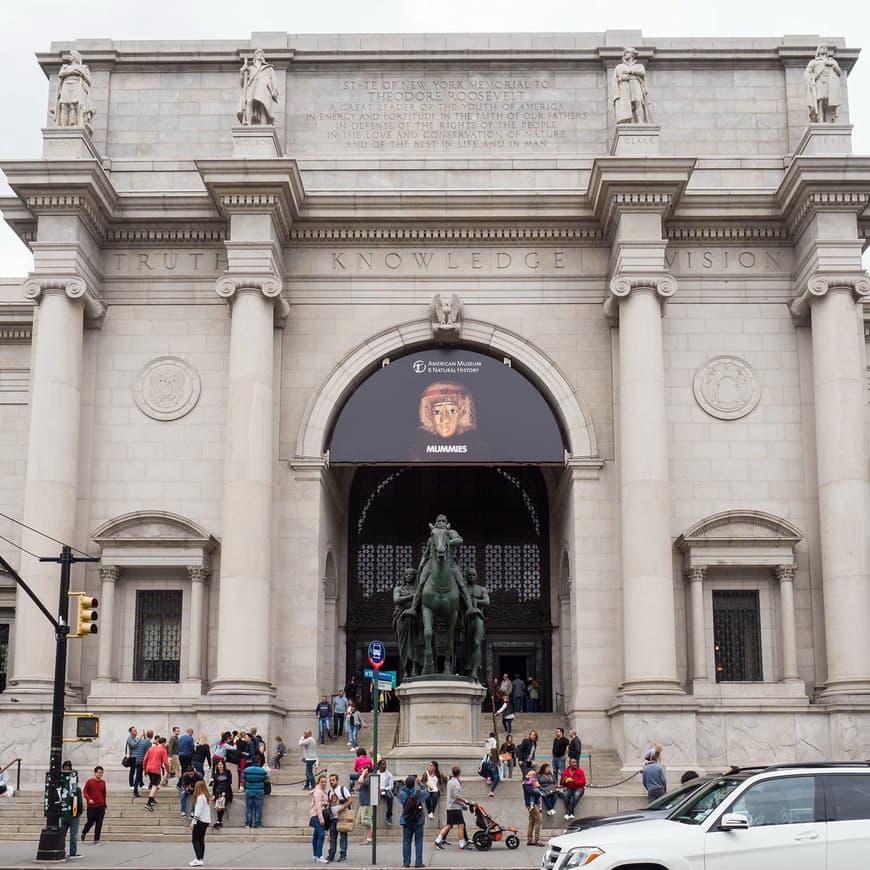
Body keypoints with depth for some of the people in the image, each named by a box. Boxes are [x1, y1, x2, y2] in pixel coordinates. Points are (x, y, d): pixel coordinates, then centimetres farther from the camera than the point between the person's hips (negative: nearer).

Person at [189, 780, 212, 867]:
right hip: (206, 821, 9)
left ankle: (199, 859, -14)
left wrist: (193, 822, -17)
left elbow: (198, 811, -19)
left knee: (195, 840, -6)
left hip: (200, 821, -9)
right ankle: (200, 859, 15)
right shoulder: (206, 797, 13)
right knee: (201, 840, 13)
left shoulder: (200, 797, -15)